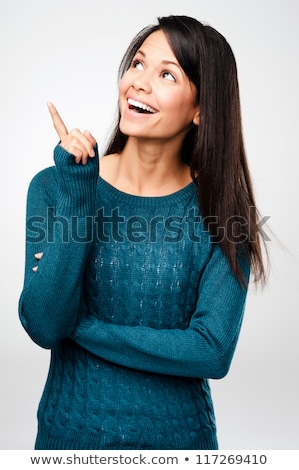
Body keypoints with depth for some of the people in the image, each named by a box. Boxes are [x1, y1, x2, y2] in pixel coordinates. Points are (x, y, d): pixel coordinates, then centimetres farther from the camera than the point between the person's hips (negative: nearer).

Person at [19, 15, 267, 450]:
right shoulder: (54, 186, -10)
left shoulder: (219, 211, -12)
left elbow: (214, 352, -18)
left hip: (179, 432, 0)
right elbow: (44, 326, -19)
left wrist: (81, 327, -18)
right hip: (69, 429, 1)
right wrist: (77, 197, -25)